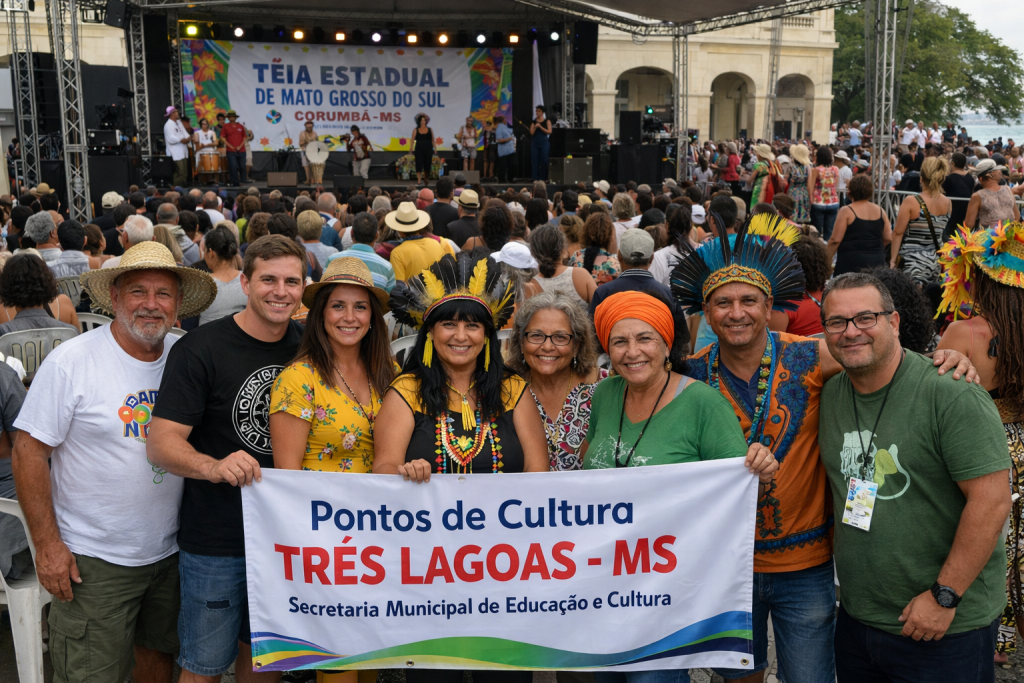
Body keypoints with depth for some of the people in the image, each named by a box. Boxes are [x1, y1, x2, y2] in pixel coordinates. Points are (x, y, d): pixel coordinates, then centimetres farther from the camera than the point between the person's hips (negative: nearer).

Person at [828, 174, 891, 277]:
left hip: (851, 262, -5)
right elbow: (888, 238, 9)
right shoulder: (880, 210, 8)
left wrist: (827, 261, -1)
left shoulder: (846, 211, -6)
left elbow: (835, 240, -10)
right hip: (877, 261, 5)